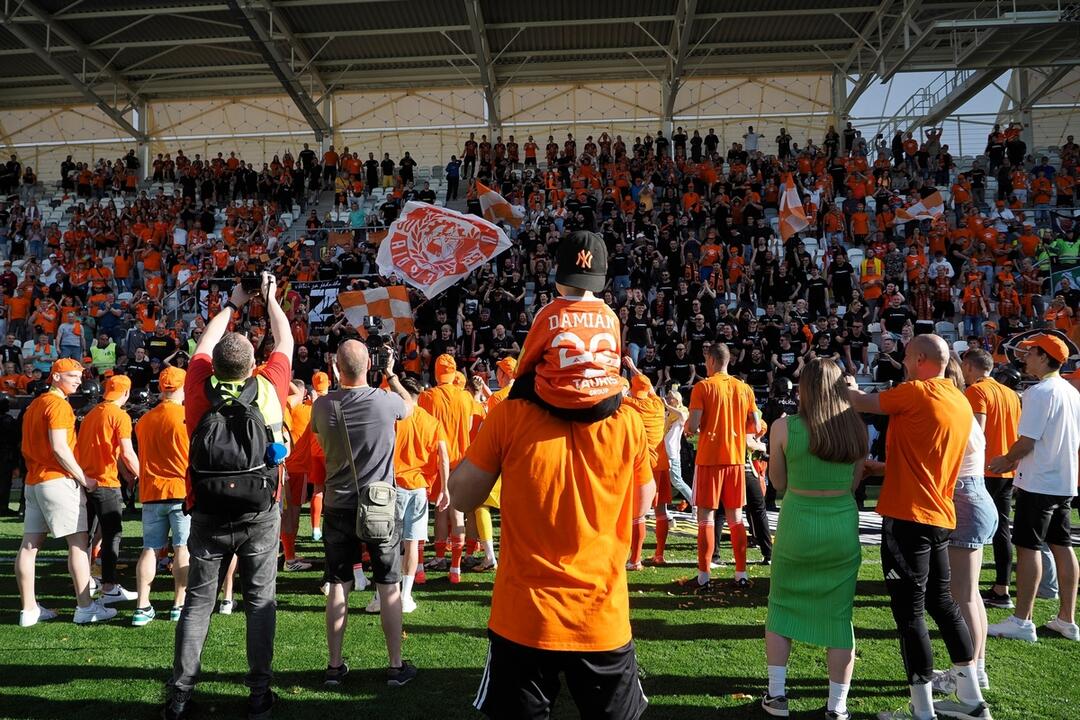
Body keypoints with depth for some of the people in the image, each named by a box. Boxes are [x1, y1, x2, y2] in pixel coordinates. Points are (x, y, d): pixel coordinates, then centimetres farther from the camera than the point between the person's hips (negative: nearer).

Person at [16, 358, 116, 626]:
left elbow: (27, 447, 21)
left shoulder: (35, 404, 18)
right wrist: (84, 478, -12)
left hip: (33, 481, 10)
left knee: (30, 544, 7)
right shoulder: (58, 404, -12)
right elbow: (59, 448, -19)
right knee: (79, 542, -5)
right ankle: (85, 607, -3)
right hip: (57, 480, -10)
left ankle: (29, 609, 13)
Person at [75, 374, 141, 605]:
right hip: (105, 482, -8)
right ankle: (109, 589, 0)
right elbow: (127, 454, -18)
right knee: (112, 535, -1)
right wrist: (139, 475, -4)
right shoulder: (120, 416, -11)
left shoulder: (90, 414, 12)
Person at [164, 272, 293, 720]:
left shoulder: (200, 389, -7)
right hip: (260, 516, -1)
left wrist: (232, 305, 26)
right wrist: (270, 299, 22)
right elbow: (285, 342, 8)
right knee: (260, 601, 8)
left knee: (197, 602, 11)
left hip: (208, 516, 1)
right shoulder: (268, 388, -10)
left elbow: (204, 344, 13)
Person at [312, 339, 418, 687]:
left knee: (337, 587, 11)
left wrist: (339, 382, 17)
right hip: (379, 505, -2)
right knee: (389, 586, 8)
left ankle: (335, 666, 21)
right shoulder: (385, 400, -14)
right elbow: (410, 405, 10)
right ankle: (396, 666, 16)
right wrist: (391, 375, 19)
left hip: (338, 506, 2)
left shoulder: (322, 405, -8)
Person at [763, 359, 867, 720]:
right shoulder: (857, 428, -1)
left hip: (796, 524, -2)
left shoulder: (784, 427, -9)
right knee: (839, 615, 12)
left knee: (781, 606, 16)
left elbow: (778, 483, 1)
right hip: (843, 527, 2)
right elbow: (854, 483, 6)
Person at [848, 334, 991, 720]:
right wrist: (882, 467, 26)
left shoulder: (917, 392, -13)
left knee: (909, 611, -1)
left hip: (908, 516, -9)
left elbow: (864, 403, -4)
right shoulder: (961, 403, 12)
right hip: (939, 515, 9)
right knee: (940, 601, 19)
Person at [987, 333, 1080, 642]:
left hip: (1038, 483, -9)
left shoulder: (1039, 392, -16)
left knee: (1028, 546, -4)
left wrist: (1007, 460, 0)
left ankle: (1022, 620, 0)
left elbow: (1026, 441, -19)